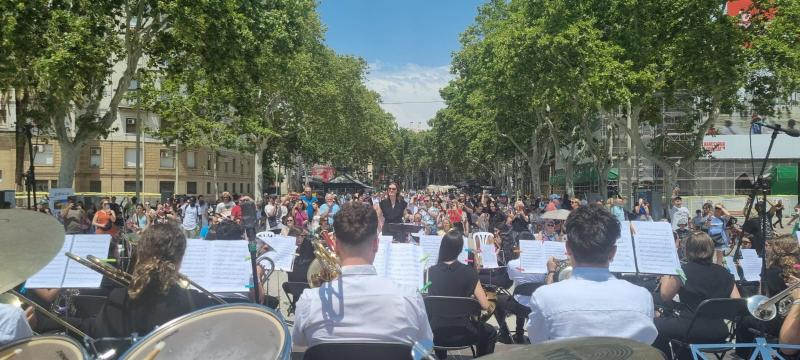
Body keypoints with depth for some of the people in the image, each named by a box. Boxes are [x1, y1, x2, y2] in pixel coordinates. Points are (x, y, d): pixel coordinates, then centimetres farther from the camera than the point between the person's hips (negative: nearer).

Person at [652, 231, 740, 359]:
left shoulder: (684, 270, -10)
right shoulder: (724, 272, 3)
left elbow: (664, 297, 0)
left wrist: (666, 273, 10)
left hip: (692, 330, -6)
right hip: (719, 333, 6)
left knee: (657, 325, 19)